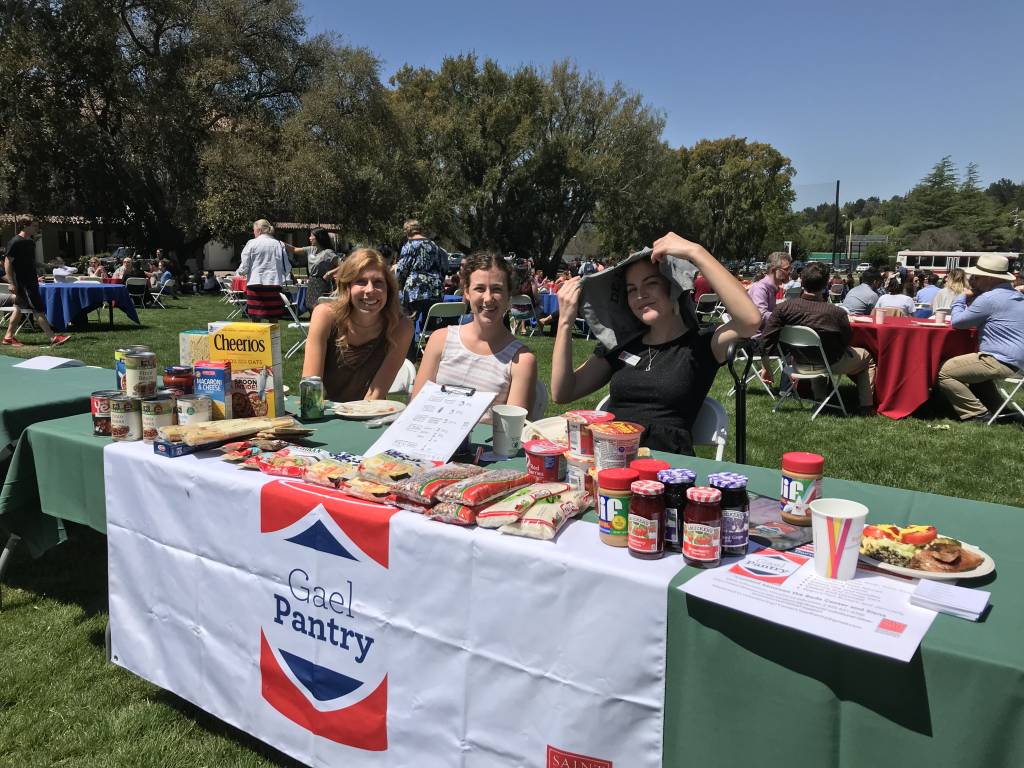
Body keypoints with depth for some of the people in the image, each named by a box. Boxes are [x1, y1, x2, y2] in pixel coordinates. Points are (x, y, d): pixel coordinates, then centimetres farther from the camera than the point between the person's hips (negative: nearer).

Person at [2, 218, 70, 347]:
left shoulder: (31, 241, 12)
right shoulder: (15, 242, -13)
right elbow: (7, 262, -15)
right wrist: (12, 283, -18)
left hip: (30, 281, 9)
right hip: (22, 282, -9)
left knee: (19, 309, 13)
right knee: (38, 310, -9)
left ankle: (8, 337, 21)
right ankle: (53, 338, -9)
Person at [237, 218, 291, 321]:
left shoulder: (252, 243, -2)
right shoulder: (279, 244, 4)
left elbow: (244, 267, -2)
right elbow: (287, 267, 5)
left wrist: (239, 272, 20)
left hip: (255, 283, -2)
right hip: (274, 285, 3)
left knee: (255, 318, 2)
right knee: (273, 319, 6)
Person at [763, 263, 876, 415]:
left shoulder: (784, 308, -23)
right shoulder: (837, 313, -28)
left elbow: (768, 340, -18)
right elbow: (846, 341, -11)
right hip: (831, 365, -3)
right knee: (867, 357, 24)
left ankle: (820, 399, 40)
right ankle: (866, 406, 26)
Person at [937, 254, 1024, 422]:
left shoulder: (989, 298, -17)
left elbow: (957, 321, -8)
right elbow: (976, 319, 25)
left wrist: (961, 298, 8)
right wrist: (973, 295, 14)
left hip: (1000, 362, -11)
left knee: (946, 372, -10)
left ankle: (977, 414, -6)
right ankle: (997, 408, 29)